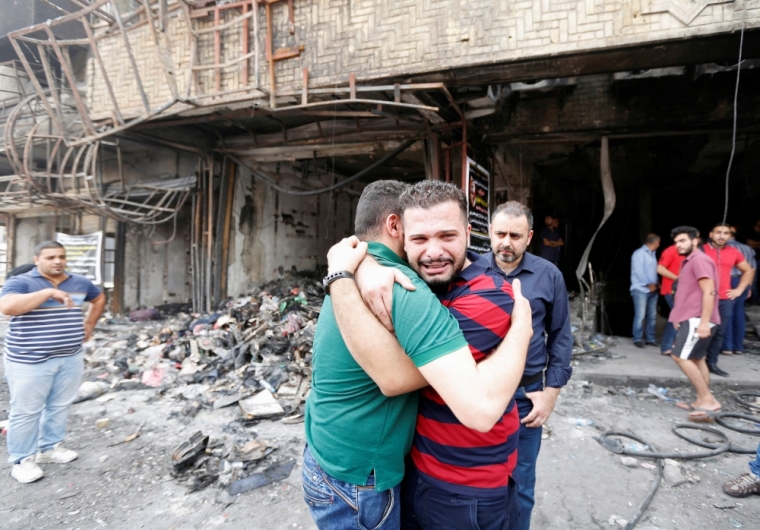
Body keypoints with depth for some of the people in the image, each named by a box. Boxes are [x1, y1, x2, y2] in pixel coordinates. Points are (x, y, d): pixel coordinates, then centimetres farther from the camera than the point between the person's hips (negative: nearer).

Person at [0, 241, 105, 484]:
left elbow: (99, 298, 26)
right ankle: (21, 460, 20)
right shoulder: (20, 282, -9)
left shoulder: (80, 283, 7)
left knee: (60, 406, 15)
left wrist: (89, 324, 16)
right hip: (30, 361, -5)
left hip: (70, 358, 5)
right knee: (26, 412, 5)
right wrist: (49, 292, -31)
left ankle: (50, 447, 32)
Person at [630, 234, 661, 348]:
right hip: (641, 289, -8)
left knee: (652, 316, 9)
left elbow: (654, 270, 19)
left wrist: (655, 284, 4)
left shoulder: (652, 254, 19)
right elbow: (638, 271, -15)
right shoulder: (639, 253, -7)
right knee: (640, 315, -9)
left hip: (652, 290, 8)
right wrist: (649, 284, -12)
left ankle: (650, 338, 17)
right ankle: (637, 339, -3)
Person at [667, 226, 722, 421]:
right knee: (696, 359, 13)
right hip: (691, 318, 11)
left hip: (697, 319, -11)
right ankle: (702, 400, 19)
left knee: (680, 356, -14)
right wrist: (680, 317, 24)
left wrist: (704, 322, -26)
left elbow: (709, 292, -21)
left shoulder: (699, 259, -13)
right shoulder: (689, 261, 19)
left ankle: (708, 399, -9)